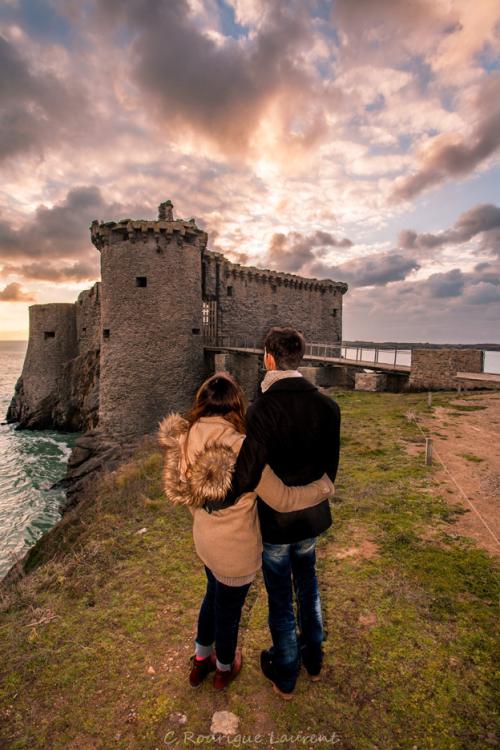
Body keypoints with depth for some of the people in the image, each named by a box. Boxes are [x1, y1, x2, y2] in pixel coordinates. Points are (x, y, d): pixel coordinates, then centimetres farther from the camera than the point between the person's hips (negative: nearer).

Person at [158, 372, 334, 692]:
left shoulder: (187, 438, -14)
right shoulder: (241, 448, -33)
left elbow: (189, 491, 1)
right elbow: (283, 499, -24)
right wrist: (324, 486, -8)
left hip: (205, 539, 6)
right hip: (237, 550, -5)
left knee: (214, 596, 33)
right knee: (229, 611, 23)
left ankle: (200, 661, 56)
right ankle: (225, 669, 53)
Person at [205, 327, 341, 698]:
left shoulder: (261, 409, -28)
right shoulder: (327, 406, -12)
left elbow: (246, 475, -29)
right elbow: (330, 467, -2)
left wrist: (209, 503, -13)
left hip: (273, 519, -4)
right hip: (310, 517, 5)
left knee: (280, 598, 19)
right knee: (308, 586, 29)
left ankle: (285, 676, 44)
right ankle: (314, 659, 51)